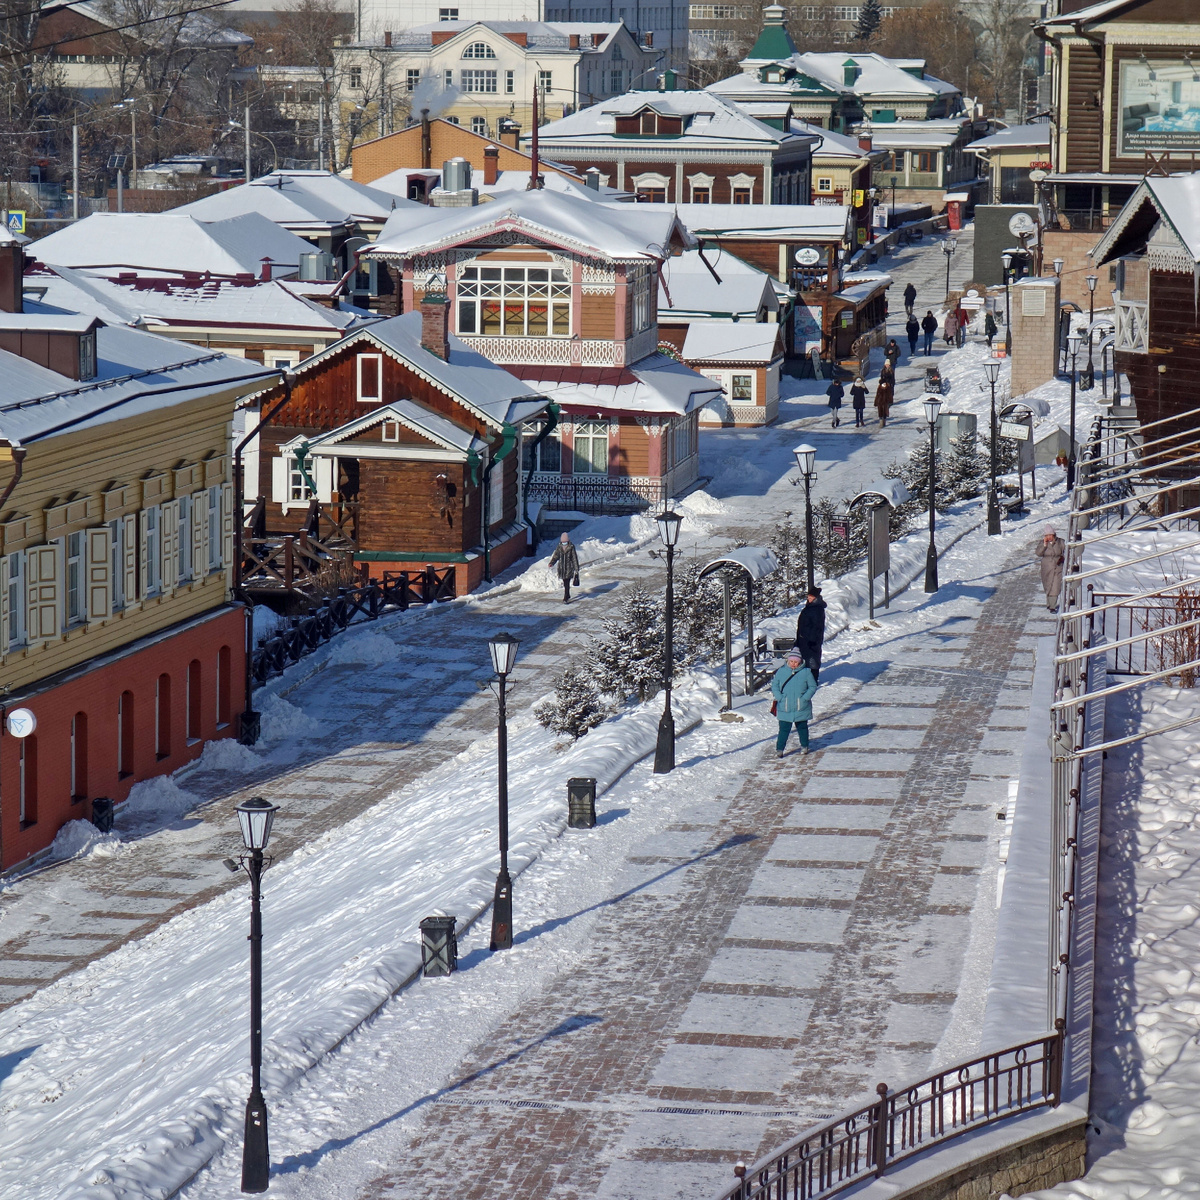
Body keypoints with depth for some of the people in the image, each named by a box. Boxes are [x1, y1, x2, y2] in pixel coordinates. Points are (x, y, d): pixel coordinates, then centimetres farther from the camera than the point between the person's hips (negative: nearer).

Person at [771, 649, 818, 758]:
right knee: (784, 729, -1)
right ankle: (779, 749, 4)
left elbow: (813, 687, 2)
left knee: (802, 727, 16)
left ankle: (804, 746, 32)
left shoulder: (806, 672, -4)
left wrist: (805, 698, -11)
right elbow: (774, 686, 6)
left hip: (801, 708, 0)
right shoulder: (781, 671, -1)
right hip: (784, 708, 0)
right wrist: (779, 698, -8)